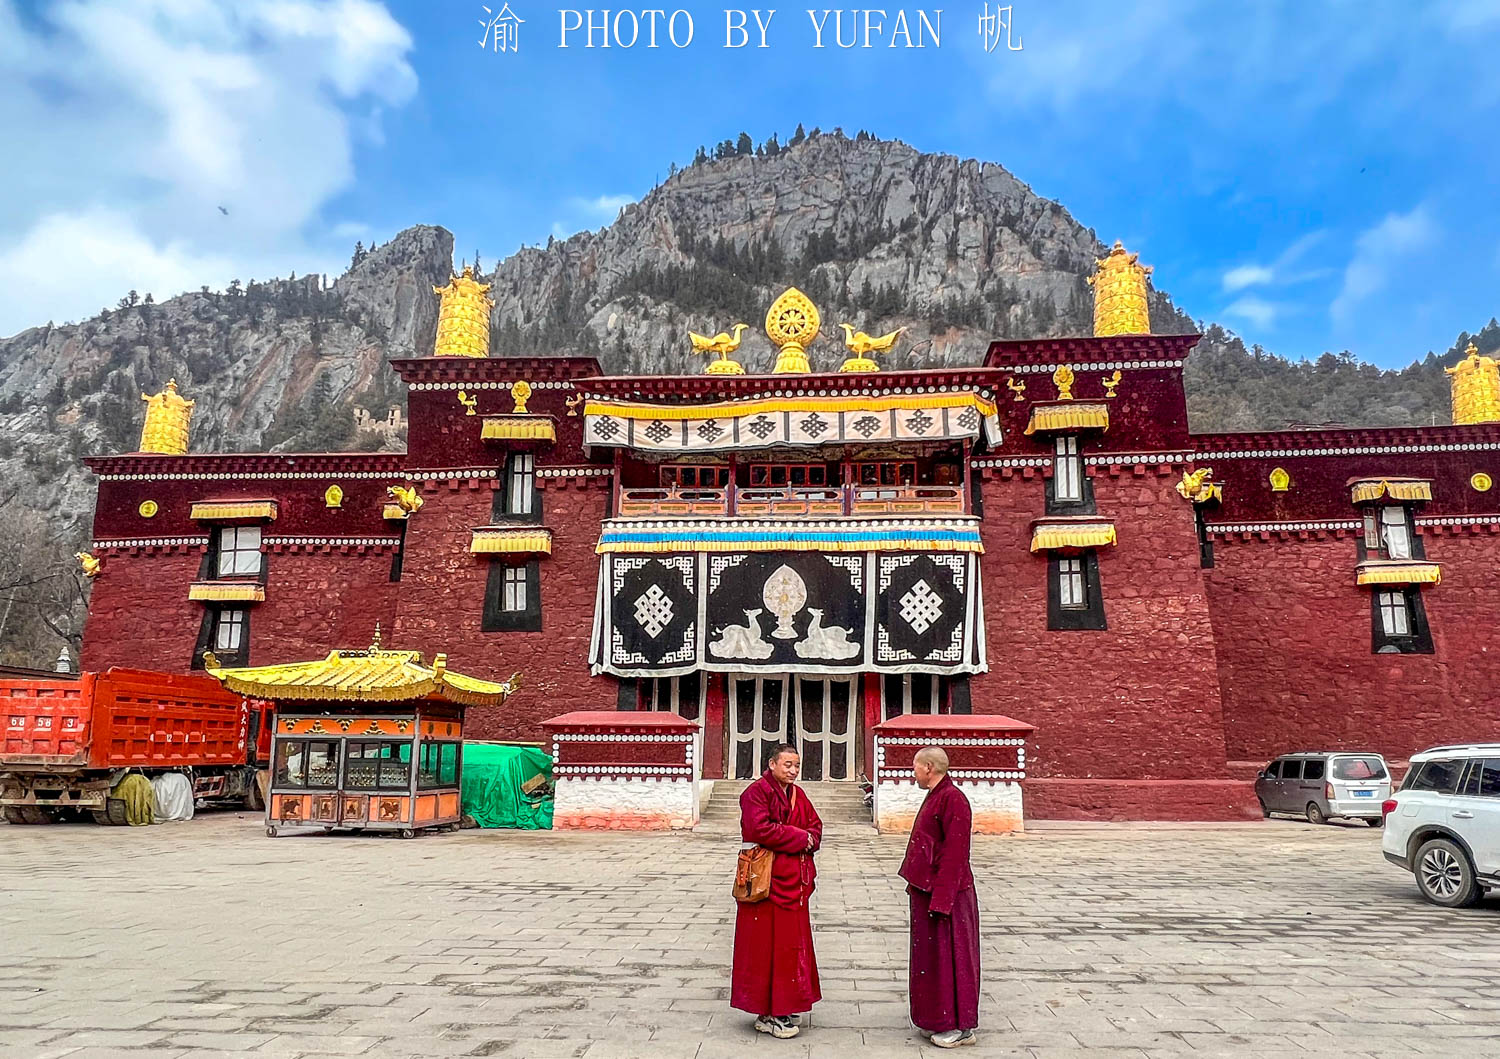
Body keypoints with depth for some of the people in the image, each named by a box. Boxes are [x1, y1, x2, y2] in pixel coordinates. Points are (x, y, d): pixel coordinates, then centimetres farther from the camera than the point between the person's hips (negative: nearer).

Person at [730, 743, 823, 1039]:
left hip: (794, 882, 8)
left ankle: (785, 1007, 26)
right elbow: (761, 829, -23)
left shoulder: (798, 795, 13)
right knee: (767, 945, -2)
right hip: (767, 880, -8)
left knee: (792, 944, 14)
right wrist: (799, 837, -15)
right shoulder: (756, 793, -12)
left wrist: (808, 840, -8)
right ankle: (766, 1014, 8)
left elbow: (815, 826, 15)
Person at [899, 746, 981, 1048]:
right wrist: (917, 885, 16)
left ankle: (961, 1026, 11)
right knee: (931, 956, 16)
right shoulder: (934, 796, 12)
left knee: (948, 957, 0)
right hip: (927, 890, 10)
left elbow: (955, 853, -23)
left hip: (946, 894, -10)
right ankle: (938, 1018, 27)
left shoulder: (952, 799, -19)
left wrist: (940, 899, -23)